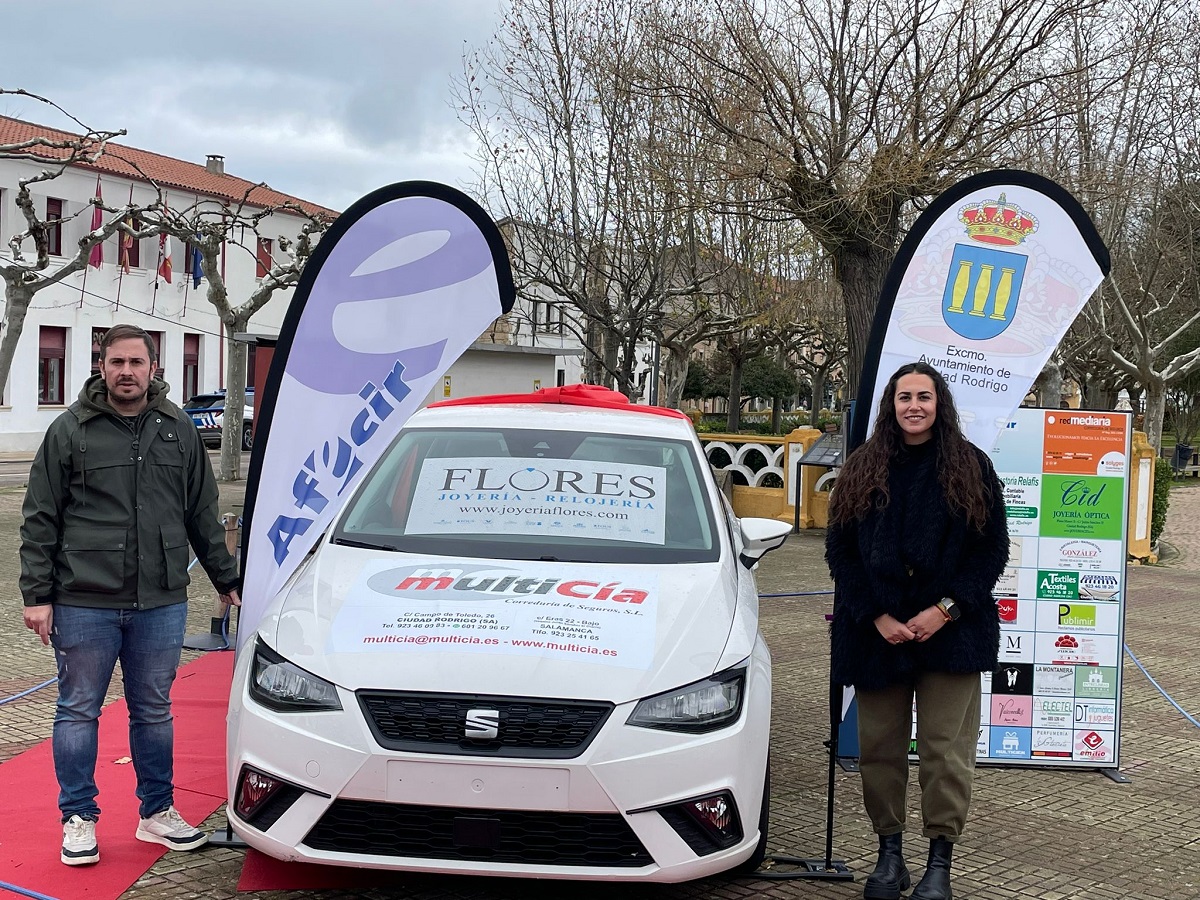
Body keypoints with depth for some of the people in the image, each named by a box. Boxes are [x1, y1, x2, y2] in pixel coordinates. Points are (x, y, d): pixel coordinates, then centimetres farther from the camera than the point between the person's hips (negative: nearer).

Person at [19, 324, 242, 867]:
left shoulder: (179, 431, 8)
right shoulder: (70, 431, -1)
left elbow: (203, 516, 15)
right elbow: (40, 521, -2)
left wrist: (226, 579, 14)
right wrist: (36, 594, -7)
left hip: (161, 603, 3)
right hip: (83, 604, -2)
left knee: (154, 712, 12)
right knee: (78, 713, 6)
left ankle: (157, 812, 24)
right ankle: (79, 819, 18)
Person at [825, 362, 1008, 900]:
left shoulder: (970, 467, 3)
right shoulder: (863, 470, 6)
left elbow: (993, 548, 0)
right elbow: (839, 549, 4)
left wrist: (946, 608, -11)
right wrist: (876, 616, -8)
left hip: (950, 631, -2)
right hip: (877, 633, 2)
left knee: (946, 751, -1)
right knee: (879, 749, 6)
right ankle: (889, 855, 20)